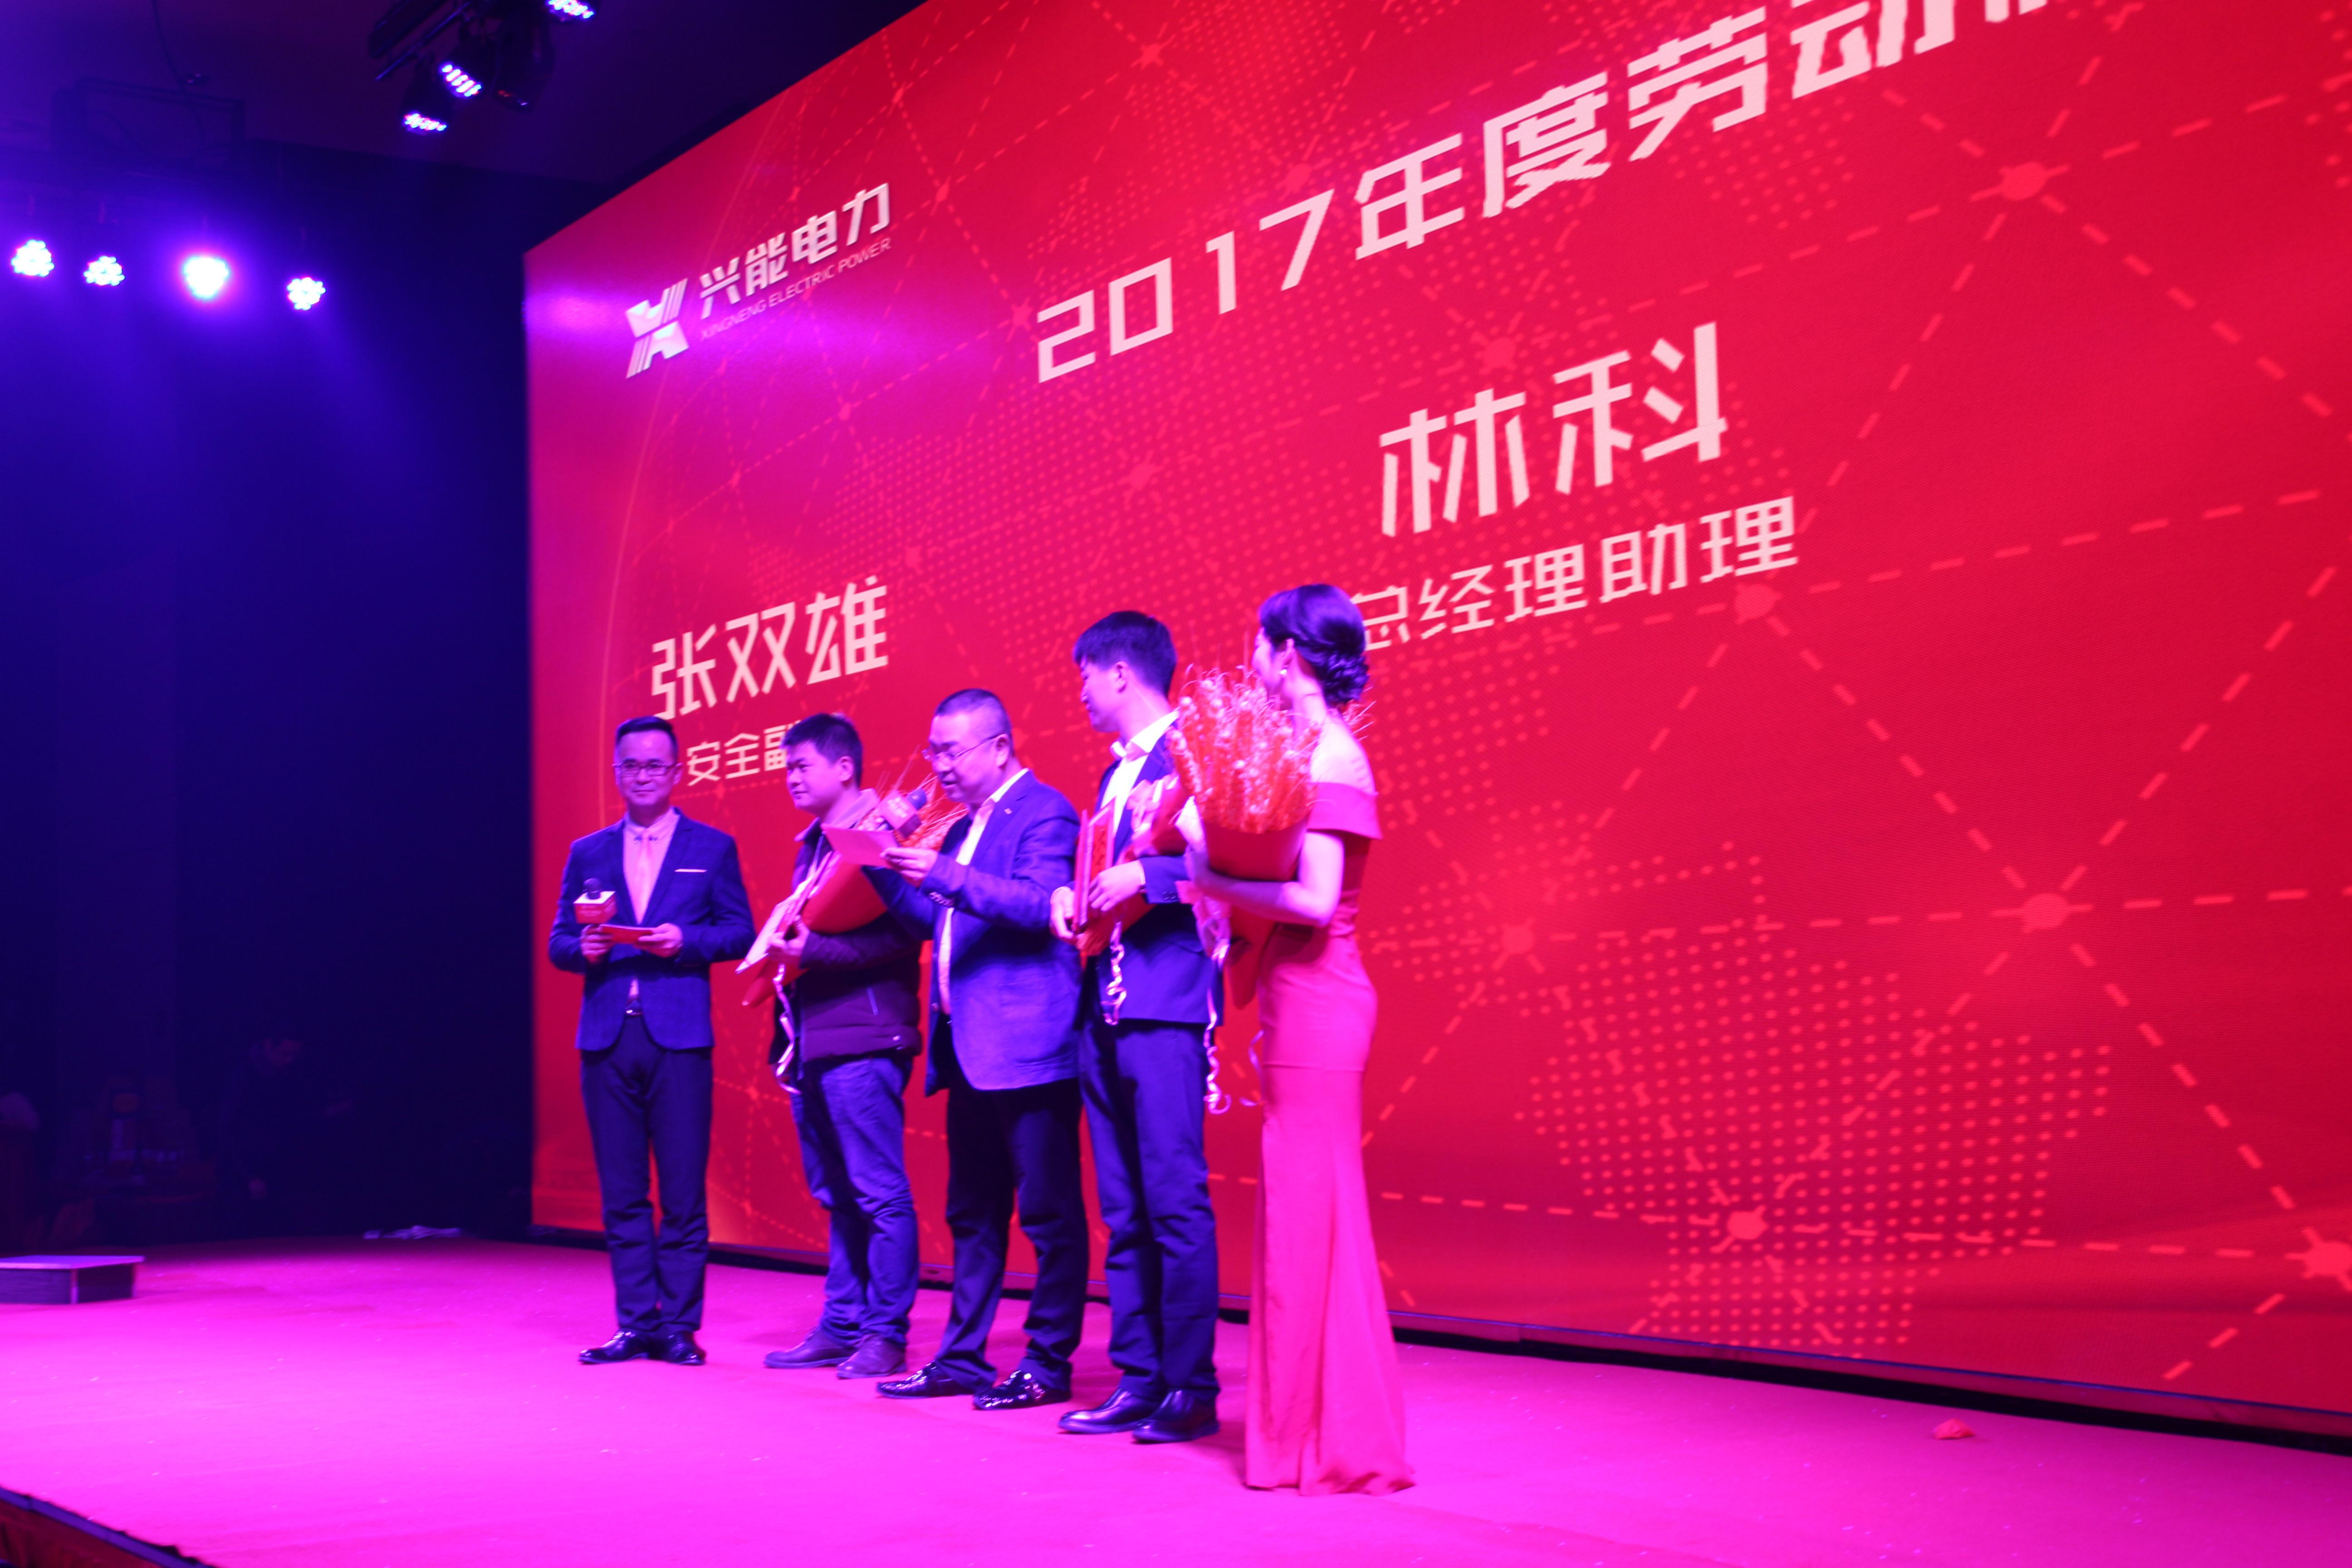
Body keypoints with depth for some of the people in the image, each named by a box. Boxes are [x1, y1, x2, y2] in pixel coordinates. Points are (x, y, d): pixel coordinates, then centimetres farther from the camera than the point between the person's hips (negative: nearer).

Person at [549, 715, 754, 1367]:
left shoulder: (713, 848, 8)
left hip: (678, 1037, -3)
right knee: (621, 1193, 5)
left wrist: (685, 941, -13)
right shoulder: (588, 853, 15)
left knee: (683, 1191, -2)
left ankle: (679, 1326, 5)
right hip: (606, 1037, 3)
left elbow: (739, 932, 3)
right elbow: (558, 942, 13)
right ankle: (636, 1324, 11)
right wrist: (583, 948, -8)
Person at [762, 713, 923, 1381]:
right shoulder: (812, 846, 20)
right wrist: (782, 957, 9)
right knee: (835, 1195, 13)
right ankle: (842, 1325, 19)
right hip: (812, 1040, 9)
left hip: (862, 1040, -9)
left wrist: (815, 951, -21)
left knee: (879, 1193, -4)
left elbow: (902, 932, -18)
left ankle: (885, 1333, 0)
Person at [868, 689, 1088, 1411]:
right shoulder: (966, 826, 19)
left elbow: (1043, 905, -21)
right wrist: (890, 871, 7)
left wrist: (946, 876, -27)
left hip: (1026, 1045, -10)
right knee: (971, 1212, 14)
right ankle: (963, 1357, 21)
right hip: (969, 1048, 10)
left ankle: (1049, 1364, 2)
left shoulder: (1043, 813, -8)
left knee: (1048, 1210, -3)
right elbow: (939, 921, 22)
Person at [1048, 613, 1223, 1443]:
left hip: (1165, 1009, -9)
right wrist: (1072, 896, 8)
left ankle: (1191, 1388, -2)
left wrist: (1145, 877, -20)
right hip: (1105, 1010, 9)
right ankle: (1138, 1381, 13)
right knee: (1123, 1212, 9)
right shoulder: (1115, 773, 22)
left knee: (1175, 1202, -8)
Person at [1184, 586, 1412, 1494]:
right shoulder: (1307, 752, 14)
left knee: (1308, 1207, -3)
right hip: (1303, 1007, 10)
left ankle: (1328, 1442, 5)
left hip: (1317, 1008, -10)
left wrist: (1215, 880, -11)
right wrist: (1215, 850, 7)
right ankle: (1313, 1427, 21)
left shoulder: (1330, 758, -14)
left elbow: (1313, 900, -21)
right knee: (1308, 1209, 13)